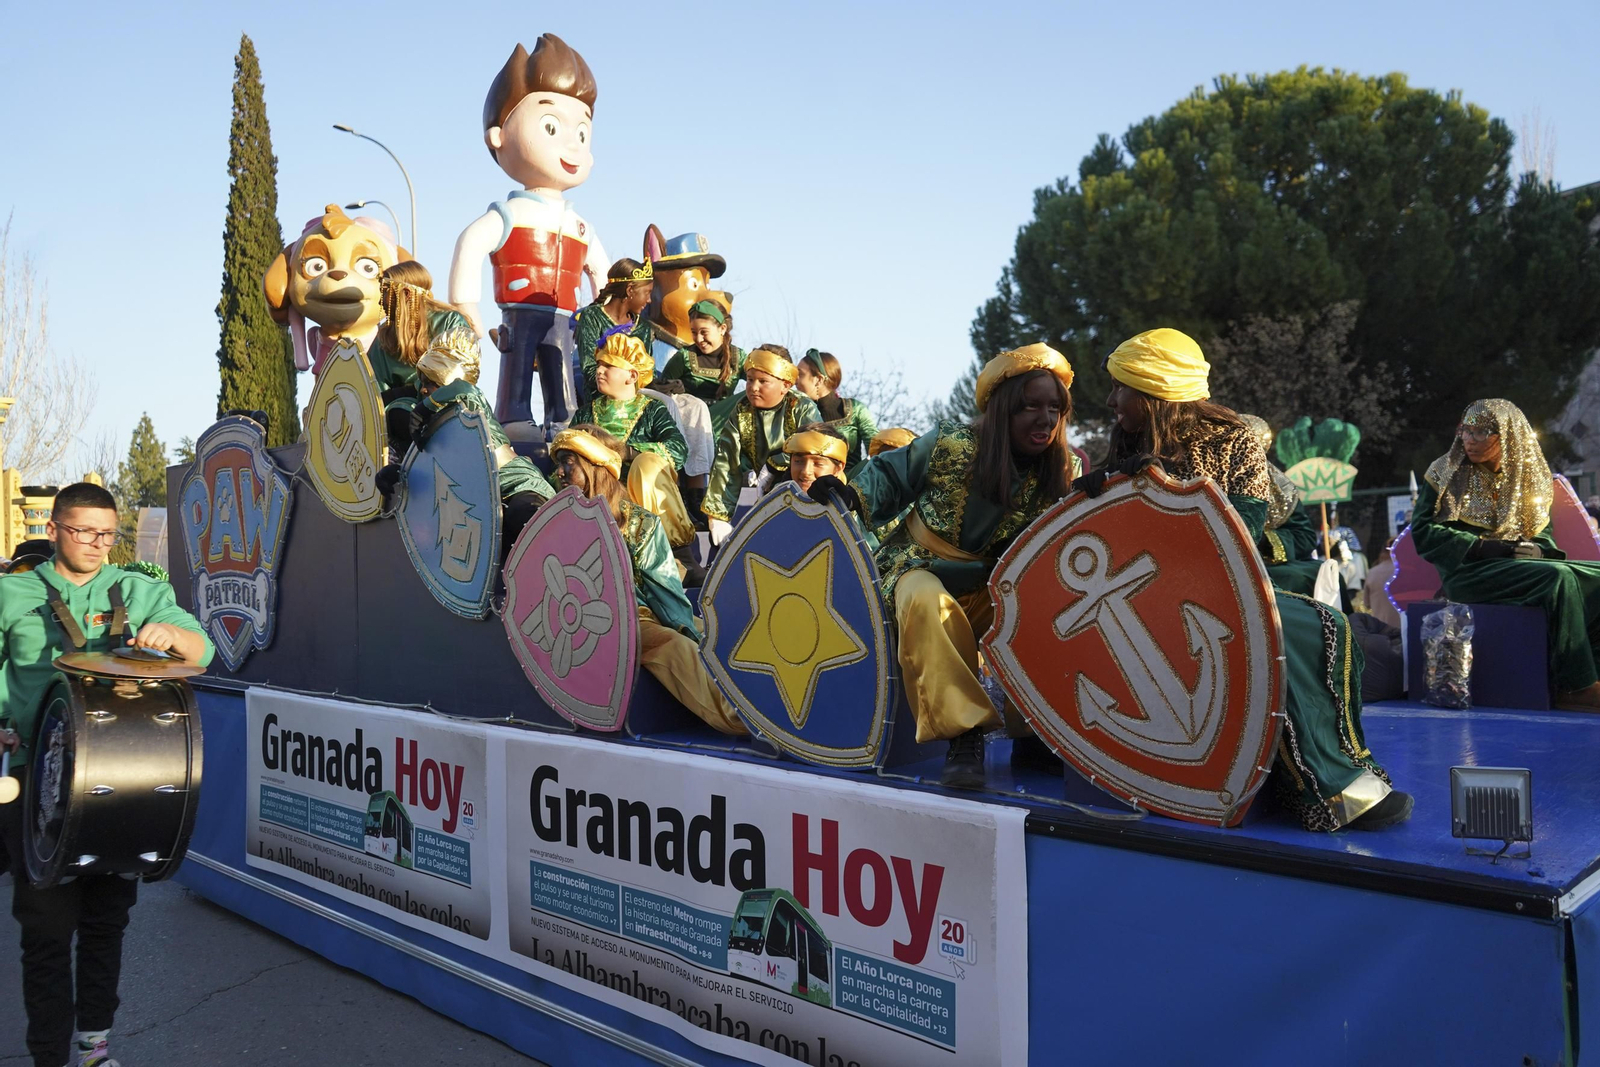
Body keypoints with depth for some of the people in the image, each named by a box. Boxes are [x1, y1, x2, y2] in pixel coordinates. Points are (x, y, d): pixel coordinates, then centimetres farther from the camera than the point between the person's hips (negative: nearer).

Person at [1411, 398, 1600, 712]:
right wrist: (1487, 547, -16)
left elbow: (1543, 532, 18)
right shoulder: (1446, 473, 2)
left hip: (1520, 565, 6)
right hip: (1468, 573, -6)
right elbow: (1423, 533, -7)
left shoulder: (1525, 477, 16)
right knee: (1559, 577, -30)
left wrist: (1537, 549, -8)